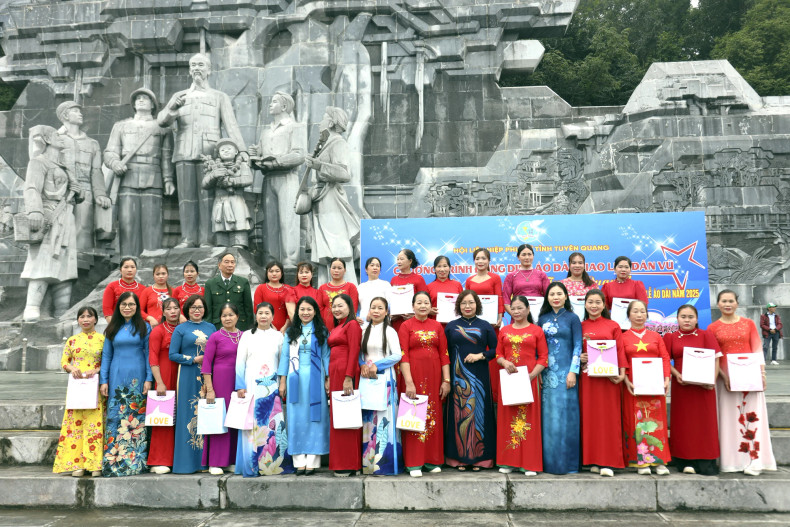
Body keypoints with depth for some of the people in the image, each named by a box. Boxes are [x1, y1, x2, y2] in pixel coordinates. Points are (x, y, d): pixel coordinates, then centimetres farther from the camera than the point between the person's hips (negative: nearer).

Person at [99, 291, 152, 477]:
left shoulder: (144, 328, 4)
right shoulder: (113, 329, 11)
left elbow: (149, 354, 2)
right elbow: (106, 355, 12)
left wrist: (149, 379, -5)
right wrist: (103, 380, 4)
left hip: (137, 378, -2)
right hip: (117, 378, 2)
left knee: (136, 418, -1)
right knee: (115, 417, -1)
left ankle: (135, 462, 5)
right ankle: (113, 461, 3)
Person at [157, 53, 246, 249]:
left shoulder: (220, 97, 17)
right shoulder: (179, 96, 23)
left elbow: (231, 126, 4)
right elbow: (162, 120, 10)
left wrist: (241, 150, -12)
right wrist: (172, 109, -13)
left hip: (209, 154, -2)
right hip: (184, 154, 2)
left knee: (207, 197, -8)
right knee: (186, 197, -3)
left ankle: (206, 240, -8)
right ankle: (188, 238, -2)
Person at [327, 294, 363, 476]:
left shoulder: (352, 324, -5)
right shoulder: (336, 327, 20)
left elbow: (354, 351, -13)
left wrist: (348, 378, -19)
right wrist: (329, 379, 13)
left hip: (346, 373, -9)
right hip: (334, 374, 9)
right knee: (337, 416, 9)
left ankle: (347, 464, 0)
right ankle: (341, 463, 14)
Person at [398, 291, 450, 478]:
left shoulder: (437, 326, 10)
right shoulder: (406, 326, 1)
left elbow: (444, 355, 8)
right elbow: (403, 356, -7)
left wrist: (446, 380, 1)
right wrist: (409, 382, -15)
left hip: (434, 376, 3)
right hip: (413, 375, -3)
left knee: (434, 416, 6)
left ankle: (432, 460, 17)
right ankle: (414, 463, 5)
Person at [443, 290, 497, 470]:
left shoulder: (485, 326, 7)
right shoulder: (451, 326, 9)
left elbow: (495, 350, 6)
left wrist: (480, 356, -10)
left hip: (479, 377, 0)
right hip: (457, 377, 0)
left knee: (479, 413, 0)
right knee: (459, 414, 0)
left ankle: (479, 457, 9)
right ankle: (459, 457, 8)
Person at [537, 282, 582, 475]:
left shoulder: (572, 318, 2)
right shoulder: (543, 319, 12)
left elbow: (577, 347, -2)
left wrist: (573, 371, -10)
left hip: (565, 372, -3)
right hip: (547, 373, 4)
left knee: (565, 415, -4)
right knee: (547, 415, 4)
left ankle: (567, 462, 4)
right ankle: (548, 461, 12)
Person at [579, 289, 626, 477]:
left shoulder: (613, 326, 7)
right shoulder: (580, 326, 10)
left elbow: (620, 350, 3)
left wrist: (622, 373, -8)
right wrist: (578, 357, -8)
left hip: (608, 377, -1)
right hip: (587, 377, 2)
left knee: (609, 417, -3)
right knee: (589, 416, 3)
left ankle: (608, 462, 0)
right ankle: (593, 460, 11)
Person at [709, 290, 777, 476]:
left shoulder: (748, 324, 7)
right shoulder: (713, 328, 4)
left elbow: (757, 350, 4)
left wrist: (761, 373, -6)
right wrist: (722, 375, -11)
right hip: (726, 376, 0)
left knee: (753, 415, -4)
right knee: (730, 417, 2)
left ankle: (754, 461, 0)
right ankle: (734, 460, 9)